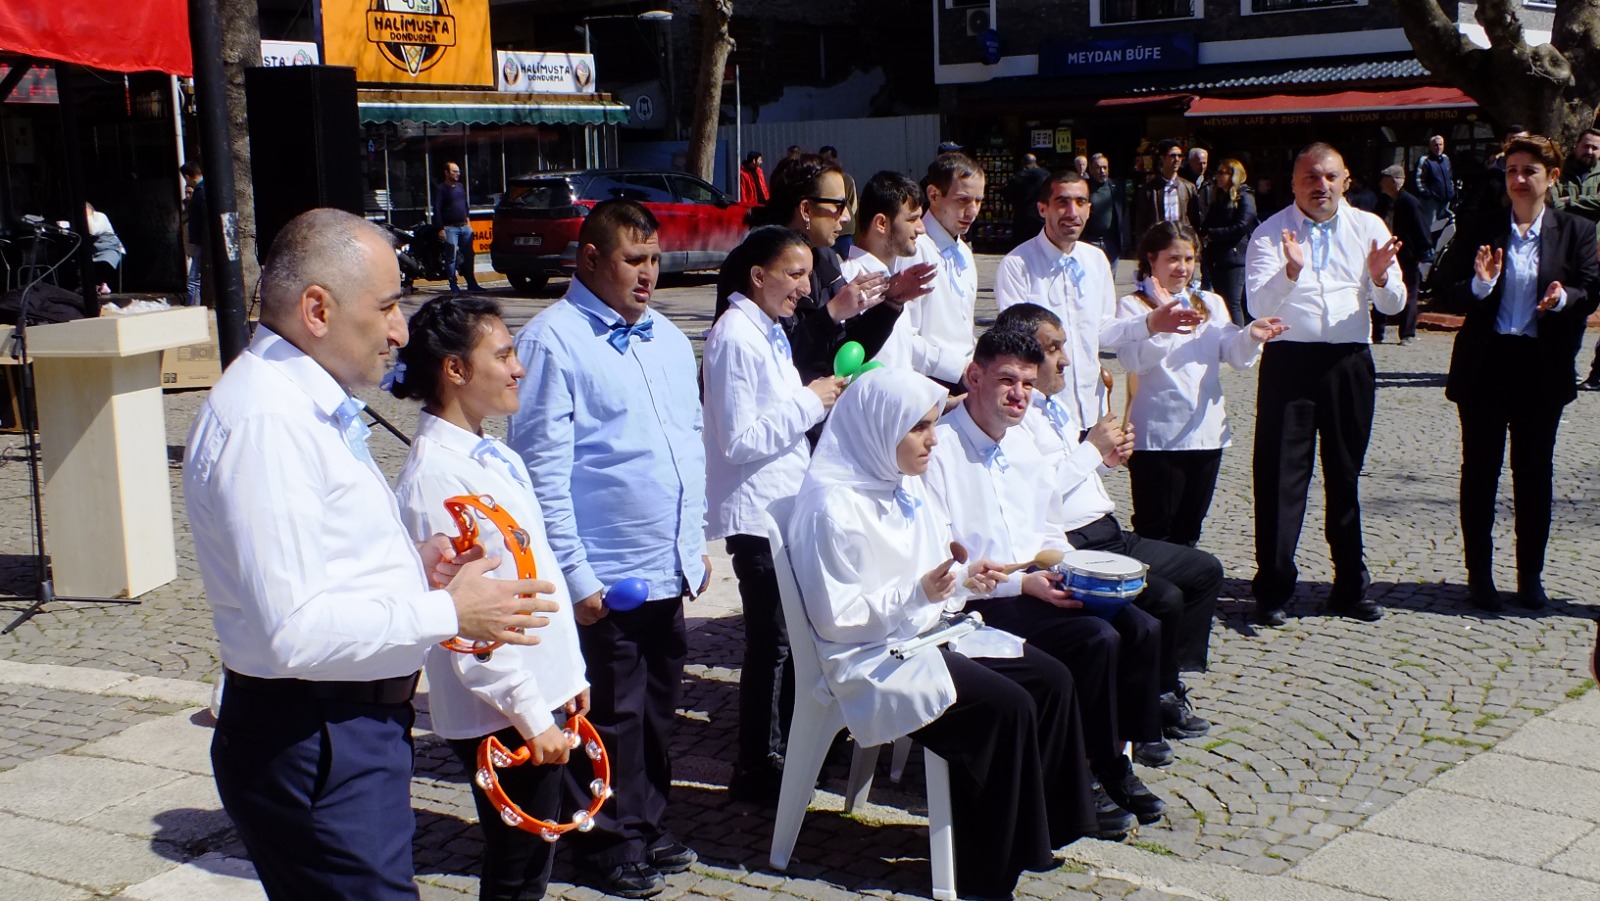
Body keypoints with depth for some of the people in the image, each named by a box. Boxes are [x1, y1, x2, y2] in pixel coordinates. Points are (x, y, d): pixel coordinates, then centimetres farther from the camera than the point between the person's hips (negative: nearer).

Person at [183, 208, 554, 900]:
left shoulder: (304, 405, 12)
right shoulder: (264, 421, -21)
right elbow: (294, 631, -27)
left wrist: (408, 564, 6)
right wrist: (449, 613, -17)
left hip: (353, 723, 10)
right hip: (314, 748, -10)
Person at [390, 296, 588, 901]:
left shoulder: (497, 457, 9)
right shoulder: (435, 475, -19)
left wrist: (569, 676, 16)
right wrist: (531, 717, -18)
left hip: (543, 695, 8)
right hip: (501, 714, -8)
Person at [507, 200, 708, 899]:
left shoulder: (666, 338, 12)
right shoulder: (553, 340, -11)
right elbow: (542, 468, -14)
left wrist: (696, 540, 16)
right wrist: (574, 575, -15)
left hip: (669, 568, 7)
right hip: (605, 573, -7)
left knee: (658, 706, 18)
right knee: (611, 716, 7)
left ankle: (650, 827, 34)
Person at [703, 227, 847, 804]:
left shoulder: (769, 332, 12)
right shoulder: (735, 338, -17)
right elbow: (739, 440, -23)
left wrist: (820, 399, 5)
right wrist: (809, 402, -17)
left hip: (787, 504, 9)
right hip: (757, 512, -9)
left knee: (789, 634, 17)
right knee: (771, 642, -1)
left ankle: (787, 744, 31)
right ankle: (757, 771, 11)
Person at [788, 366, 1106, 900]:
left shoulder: (904, 485, 9)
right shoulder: (832, 506, -19)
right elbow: (834, 618, -20)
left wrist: (964, 576, 0)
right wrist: (919, 593, -28)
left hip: (929, 633, 10)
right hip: (873, 657, -10)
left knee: (1052, 680, -2)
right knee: (1006, 706, -23)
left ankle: (1043, 827, 9)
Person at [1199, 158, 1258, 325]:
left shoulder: (1245, 198, -3)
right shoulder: (1217, 199, 19)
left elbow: (1241, 227, -14)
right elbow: (1206, 226, 17)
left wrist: (1212, 234, -9)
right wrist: (1204, 239, -4)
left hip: (1234, 257, -7)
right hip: (1216, 259, 7)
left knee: (1233, 304, -11)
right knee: (1221, 304, 8)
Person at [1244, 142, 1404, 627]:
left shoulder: (1369, 228, 8)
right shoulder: (1270, 232, 0)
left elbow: (1394, 305, 5)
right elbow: (1258, 304, -11)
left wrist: (1381, 278, -17)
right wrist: (1291, 271, -29)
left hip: (1350, 363, 3)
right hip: (1290, 360, -2)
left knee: (1346, 474, 12)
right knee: (1280, 474, -3)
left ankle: (1350, 586, 23)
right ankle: (1273, 587, 6)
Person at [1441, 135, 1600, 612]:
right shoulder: (1479, 229, 2)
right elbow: (1452, 288, -2)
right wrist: (1479, 284, -22)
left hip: (1542, 366, 0)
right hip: (1486, 362, 0)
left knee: (1534, 473, 7)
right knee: (1480, 470, 5)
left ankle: (1531, 577, 17)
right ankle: (1479, 573, 15)